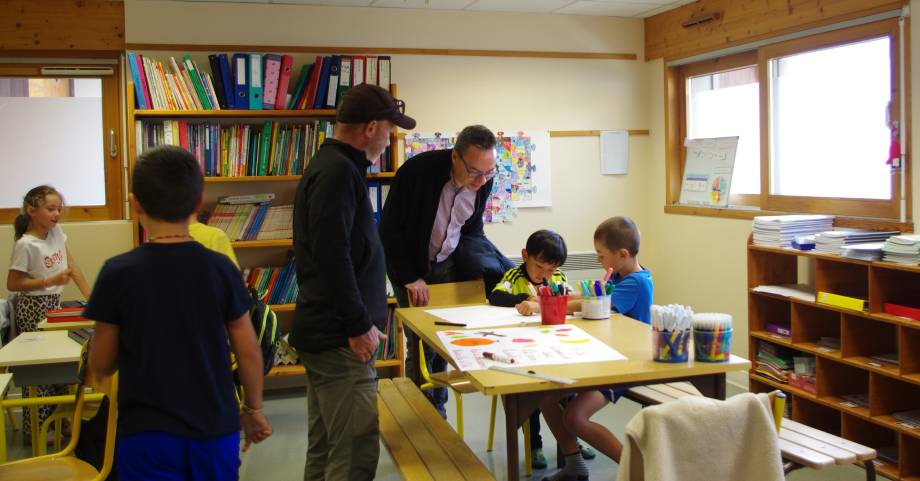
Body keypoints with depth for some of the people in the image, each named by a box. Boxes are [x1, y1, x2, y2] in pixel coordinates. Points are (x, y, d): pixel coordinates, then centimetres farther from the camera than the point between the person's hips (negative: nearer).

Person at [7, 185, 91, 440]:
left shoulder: (56, 232, 2)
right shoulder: (25, 244, -19)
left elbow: (73, 267, 7)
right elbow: (12, 284, -16)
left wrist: (91, 297, 2)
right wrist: (50, 281, -23)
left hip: (54, 304, 7)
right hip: (34, 309, -7)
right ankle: (34, 430, 12)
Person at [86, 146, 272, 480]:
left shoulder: (118, 273, -11)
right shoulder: (221, 268, -7)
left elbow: (101, 365, -3)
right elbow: (249, 352, -1)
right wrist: (253, 408, 13)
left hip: (147, 434, -2)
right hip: (214, 428, 2)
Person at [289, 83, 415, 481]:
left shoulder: (329, 165, 16)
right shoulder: (339, 171, -16)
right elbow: (332, 255, -24)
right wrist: (360, 324, -18)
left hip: (323, 331, 11)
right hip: (340, 339, -11)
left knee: (324, 448, 16)